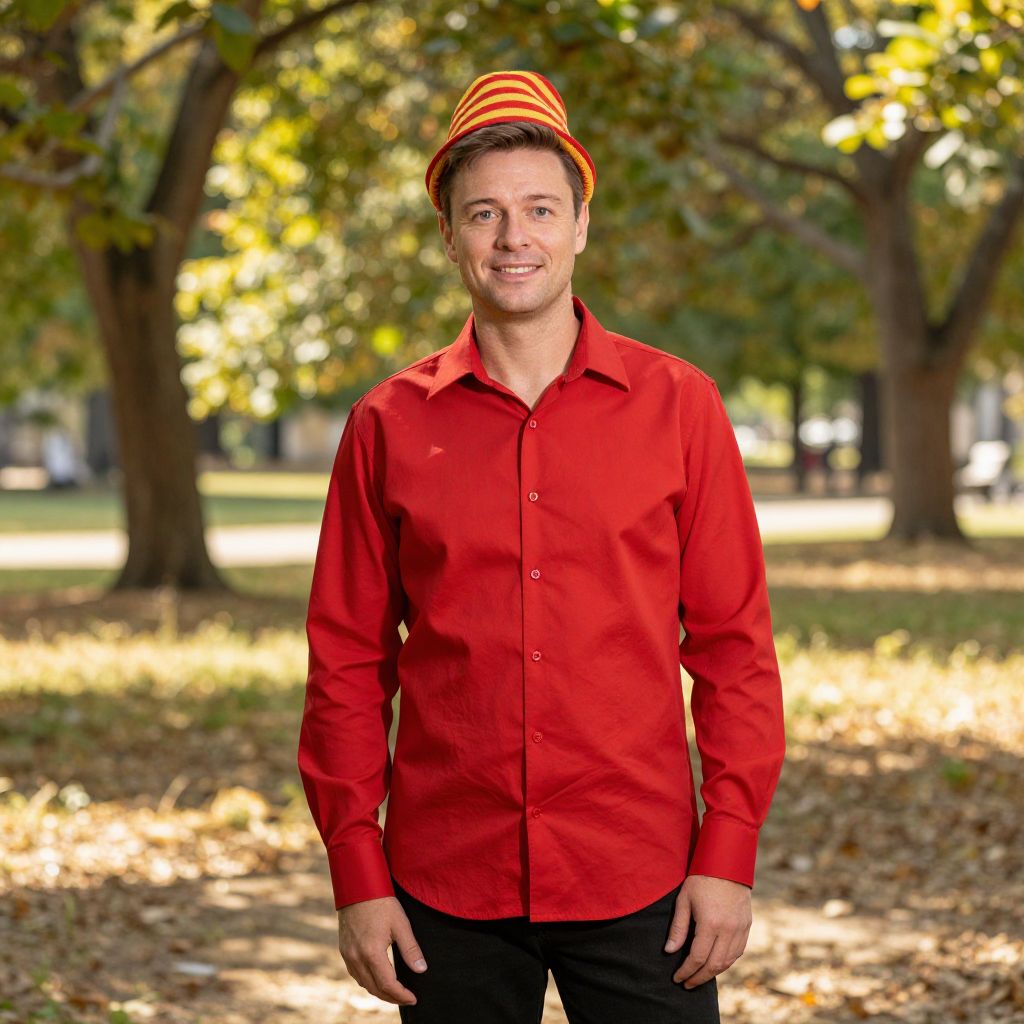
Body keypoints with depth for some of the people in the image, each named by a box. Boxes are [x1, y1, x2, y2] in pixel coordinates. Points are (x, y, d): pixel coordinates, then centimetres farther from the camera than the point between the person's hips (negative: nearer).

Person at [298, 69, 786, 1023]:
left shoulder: (678, 405, 2)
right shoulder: (389, 425, 3)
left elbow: (735, 645, 3)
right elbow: (348, 662, 5)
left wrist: (729, 854, -3)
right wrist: (357, 874, 0)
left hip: (640, 885, 0)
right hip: (448, 889, 1)